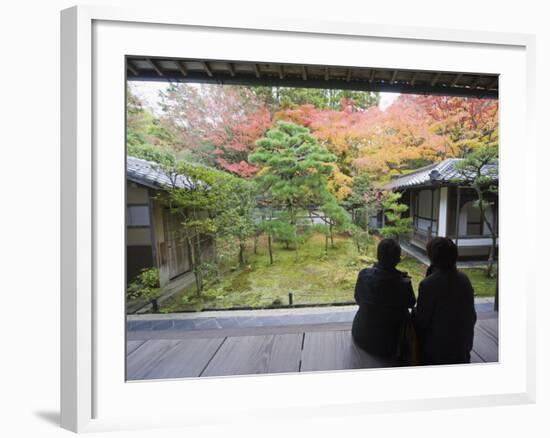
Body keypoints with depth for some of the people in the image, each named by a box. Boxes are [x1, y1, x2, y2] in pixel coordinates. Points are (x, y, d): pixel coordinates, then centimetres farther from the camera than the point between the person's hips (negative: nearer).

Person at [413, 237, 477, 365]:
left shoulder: (428, 284, -25)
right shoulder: (464, 279, -6)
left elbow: (421, 320, -18)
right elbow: (472, 315, 5)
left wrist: (414, 312, 3)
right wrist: (466, 334, 19)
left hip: (437, 346, -5)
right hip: (462, 344, 6)